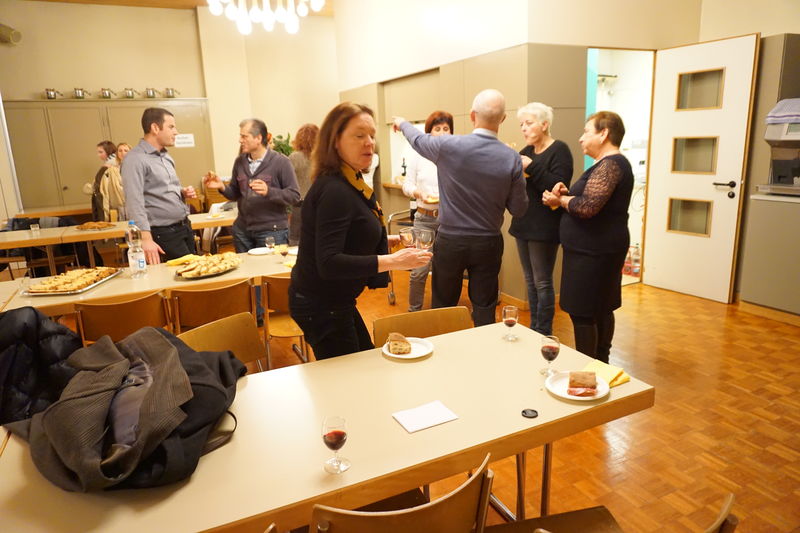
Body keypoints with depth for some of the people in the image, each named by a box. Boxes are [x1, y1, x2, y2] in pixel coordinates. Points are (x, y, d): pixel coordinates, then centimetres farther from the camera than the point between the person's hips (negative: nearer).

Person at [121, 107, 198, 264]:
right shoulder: (136, 159, -13)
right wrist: (146, 239, -28)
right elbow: (135, 203, -21)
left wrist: (183, 192, 4)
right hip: (165, 233, -8)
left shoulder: (165, 156, 14)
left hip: (185, 226, 8)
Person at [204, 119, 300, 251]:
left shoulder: (280, 162, -7)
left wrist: (269, 191, -25)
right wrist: (222, 187, -3)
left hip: (271, 231, -5)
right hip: (242, 230, 5)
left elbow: (294, 195, -12)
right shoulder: (240, 161, 9)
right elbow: (235, 194, 17)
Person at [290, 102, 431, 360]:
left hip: (331, 301, 10)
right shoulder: (334, 190, -25)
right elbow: (328, 263, -31)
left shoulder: (350, 183, 7)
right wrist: (391, 261, -34)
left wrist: (383, 241, 17)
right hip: (321, 306, -10)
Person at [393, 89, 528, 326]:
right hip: (488, 244, 1)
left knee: (443, 306, 15)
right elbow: (519, 208, -3)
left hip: (450, 241, -1)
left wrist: (403, 124, 28)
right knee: (484, 310, 12)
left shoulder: (450, 146, -15)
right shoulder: (512, 158, -10)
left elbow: (418, 140, 7)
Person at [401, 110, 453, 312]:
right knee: (419, 270, -2)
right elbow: (407, 185, 7)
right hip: (425, 218, 0)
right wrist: (418, 192, -13)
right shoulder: (418, 156, 3)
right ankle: (414, 311, 17)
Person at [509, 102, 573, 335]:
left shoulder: (559, 150, -8)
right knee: (530, 280, 13)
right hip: (523, 224, 8)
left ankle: (544, 333, 8)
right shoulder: (526, 152, 13)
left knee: (542, 282, -3)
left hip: (544, 227, -7)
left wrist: (531, 167, -23)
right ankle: (533, 328, 23)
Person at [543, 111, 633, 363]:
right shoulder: (610, 163, 17)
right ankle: (601, 362, 29)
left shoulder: (609, 165, -16)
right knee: (601, 309, 17)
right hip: (598, 250, 11)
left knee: (582, 313, -5)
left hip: (592, 253, -11)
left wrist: (560, 200, -9)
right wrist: (567, 193, 3)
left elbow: (588, 206, -25)